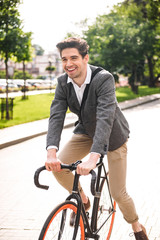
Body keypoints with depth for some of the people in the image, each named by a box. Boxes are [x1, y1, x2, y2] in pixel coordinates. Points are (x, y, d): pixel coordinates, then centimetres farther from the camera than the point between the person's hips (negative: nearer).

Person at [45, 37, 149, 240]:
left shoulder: (104, 79, -32)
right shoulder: (63, 82, -15)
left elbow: (105, 117, -42)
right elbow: (56, 116, -24)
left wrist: (93, 157, -55)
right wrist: (52, 151, -41)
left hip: (112, 135, -4)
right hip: (86, 132, 4)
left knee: (117, 193, -4)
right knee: (57, 167, -18)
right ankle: (82, 200, 11)